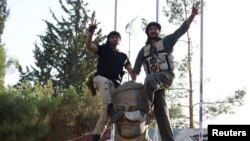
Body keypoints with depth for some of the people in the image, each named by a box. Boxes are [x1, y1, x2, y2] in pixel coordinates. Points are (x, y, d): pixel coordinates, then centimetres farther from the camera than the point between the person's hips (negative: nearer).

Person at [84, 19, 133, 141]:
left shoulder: (123, 56, 21)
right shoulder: (103, 49, 12)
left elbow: (131, 70, 11)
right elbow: (88, 46, -4)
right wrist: (91, 31, -20)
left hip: (115, 83, 3)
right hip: (100, 78, -3)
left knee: (106, 111, -10)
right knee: (104, 82, -42)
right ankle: (111, 110, -57)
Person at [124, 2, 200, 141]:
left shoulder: (167, 41, 14)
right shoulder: (143, 50, 24)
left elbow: (183, 29, 4)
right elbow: (136, 69, 21)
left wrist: (192, 15, -10)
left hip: (166, 76, -4)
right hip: (154, 81, 4)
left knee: (150, 79, -37)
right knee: (160, 111, -8)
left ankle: (142, 112, -33)